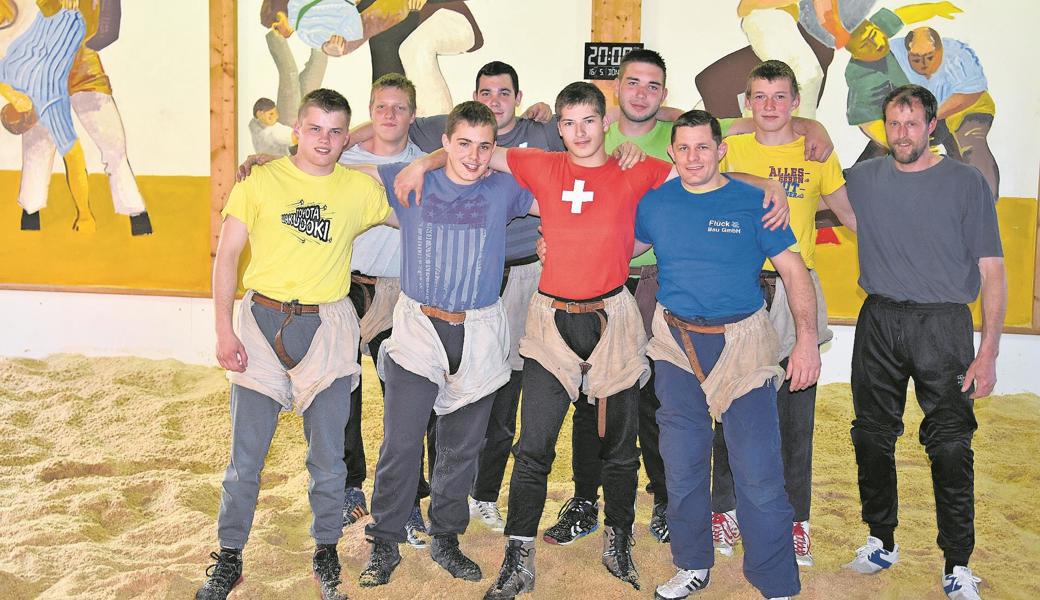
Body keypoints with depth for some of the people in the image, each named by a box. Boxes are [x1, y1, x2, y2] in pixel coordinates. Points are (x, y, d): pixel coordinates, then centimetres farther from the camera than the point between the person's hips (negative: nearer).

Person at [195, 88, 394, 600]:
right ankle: (229, 558, 20)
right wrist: (224, 331, -6)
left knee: (327, 456, 7)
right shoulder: (260, 181, 1)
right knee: (245, 455, 4)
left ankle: (325, 553, 26)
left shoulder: (360, 190, 4)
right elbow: (226, 256, 0)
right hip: (262, 323, -1)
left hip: (327, 330, 1)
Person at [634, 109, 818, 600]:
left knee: (759, 472, -6)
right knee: (682, 466, 12)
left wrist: (807, 339, -12)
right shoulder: (656, 203, 4)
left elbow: (794, 271, -3)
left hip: (742, 343, -3)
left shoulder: (753, 203, -4)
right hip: (677, 344, 3)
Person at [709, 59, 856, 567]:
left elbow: (851, 213, 13)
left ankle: (794, 520, 15)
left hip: (796, 293, 0)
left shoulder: (816, 153, 8)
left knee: (795, 411, 2)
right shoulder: (730, 150, 7)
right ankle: (725, 509, 19)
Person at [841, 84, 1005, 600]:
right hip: (878, 323, 3)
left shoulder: (966, 182, -1)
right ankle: (881, 540, 27)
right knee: (872, 438, 9)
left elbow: (991, 270, -3)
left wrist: (988, 350, -11)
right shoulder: (863, 179, 8)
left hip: (943, 325, -3)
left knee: (951, 446, -6)